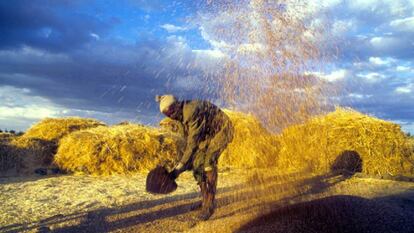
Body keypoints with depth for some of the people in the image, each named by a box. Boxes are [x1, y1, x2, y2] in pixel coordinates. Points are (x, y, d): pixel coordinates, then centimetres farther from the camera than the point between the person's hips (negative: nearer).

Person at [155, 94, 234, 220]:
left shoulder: (193, 112, -31)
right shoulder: (183, 114, 0)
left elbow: (193, 142, -33)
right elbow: (189, 139, 9)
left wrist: (179, 167, -32)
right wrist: (183, 161, 8)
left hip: (221, 130, -9)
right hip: (208, 133, 9)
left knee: (208, 161, -21)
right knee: (197, 162, 3)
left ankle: (209, 205, -14)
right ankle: (205, 200, 16)